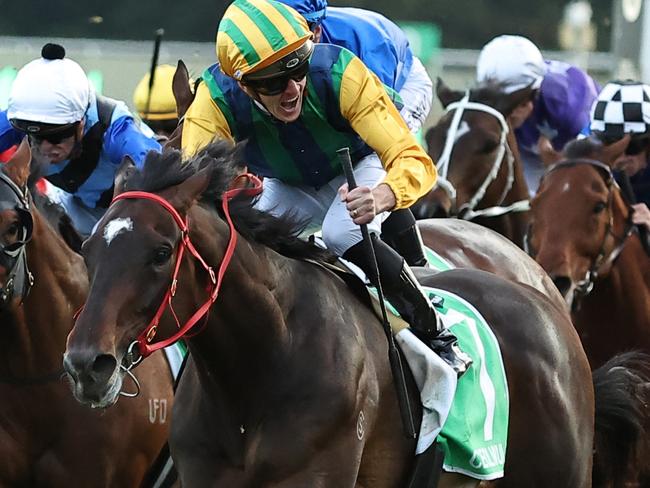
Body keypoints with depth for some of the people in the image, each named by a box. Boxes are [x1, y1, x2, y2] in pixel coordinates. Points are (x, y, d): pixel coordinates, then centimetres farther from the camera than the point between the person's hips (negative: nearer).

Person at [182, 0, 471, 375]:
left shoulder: (341, 73, -38)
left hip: (360, 169, -3)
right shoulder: (215, 100, -32)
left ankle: (434, 334, -15)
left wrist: (380, 197, -63)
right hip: (288, 189, 3)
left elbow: (414, 161, -41)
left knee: (342, 235, -32)